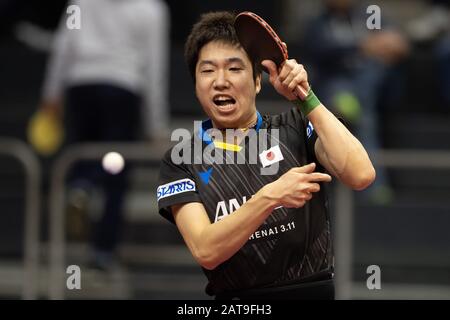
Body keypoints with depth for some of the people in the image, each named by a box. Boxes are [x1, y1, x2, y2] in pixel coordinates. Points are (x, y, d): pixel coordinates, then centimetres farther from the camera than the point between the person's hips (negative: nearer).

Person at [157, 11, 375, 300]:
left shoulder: (294, 127, 9)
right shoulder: (180, 160, 8)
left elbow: (361, 175, -8)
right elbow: (205, 251, -6)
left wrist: (304, 97, -9)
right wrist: (271, 197, -19)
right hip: (235, 299, -1)